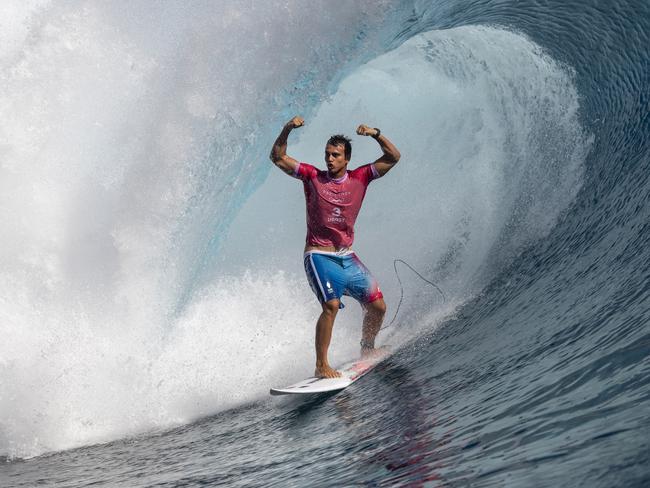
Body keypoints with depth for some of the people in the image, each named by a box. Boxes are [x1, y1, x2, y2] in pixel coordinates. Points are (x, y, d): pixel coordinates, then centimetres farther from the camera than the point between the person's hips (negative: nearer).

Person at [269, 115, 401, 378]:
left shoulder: (359, 178, 5)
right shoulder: (312, 176, 0)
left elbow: (393, 157, 2)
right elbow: (278, 158, -3)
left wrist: (375, 134, -11)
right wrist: (287, 130, -16)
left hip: (347, 257, 4)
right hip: (319, 256, -4)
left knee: (378, 306, 5)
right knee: (331, 305, -24)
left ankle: (367, 350, 31)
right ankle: (321, 365, -14)